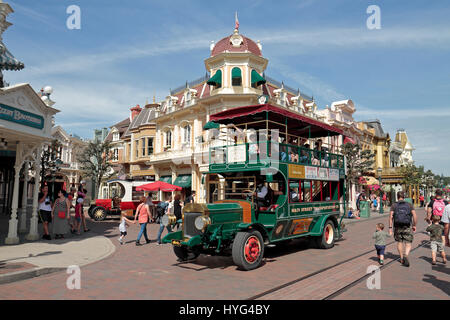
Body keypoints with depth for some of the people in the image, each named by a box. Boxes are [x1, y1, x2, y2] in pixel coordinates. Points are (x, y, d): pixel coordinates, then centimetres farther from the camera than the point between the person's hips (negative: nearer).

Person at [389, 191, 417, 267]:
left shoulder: (394, 205, 1)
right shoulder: (409, 205, 3)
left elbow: (391, 217, -8)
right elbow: (415, 216, -5)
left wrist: (390, 227, -6)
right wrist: (414, 225, 6)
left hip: (397, 227, 1)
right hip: (407, 227, -1)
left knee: (399, 242, 19)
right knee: (408, 244, 4)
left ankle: (401, 258, 29)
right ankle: (406, 255, -23)